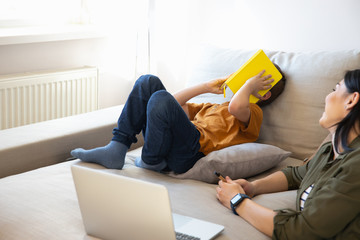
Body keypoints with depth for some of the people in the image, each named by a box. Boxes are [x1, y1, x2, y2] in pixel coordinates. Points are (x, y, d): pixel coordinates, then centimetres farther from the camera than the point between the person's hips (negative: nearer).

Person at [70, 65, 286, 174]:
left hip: (193, 151, -8)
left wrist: (249, 86, 1)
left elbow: (236, 107, -18)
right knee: (148, 82, -3)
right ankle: (115, 151, -13)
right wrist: (209, 87, 30)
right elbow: (177, 103, 36)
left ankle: (151, 161, -9)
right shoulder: (214, 107, 35)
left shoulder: (254, 112, 9)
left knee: (161, 98, -31)